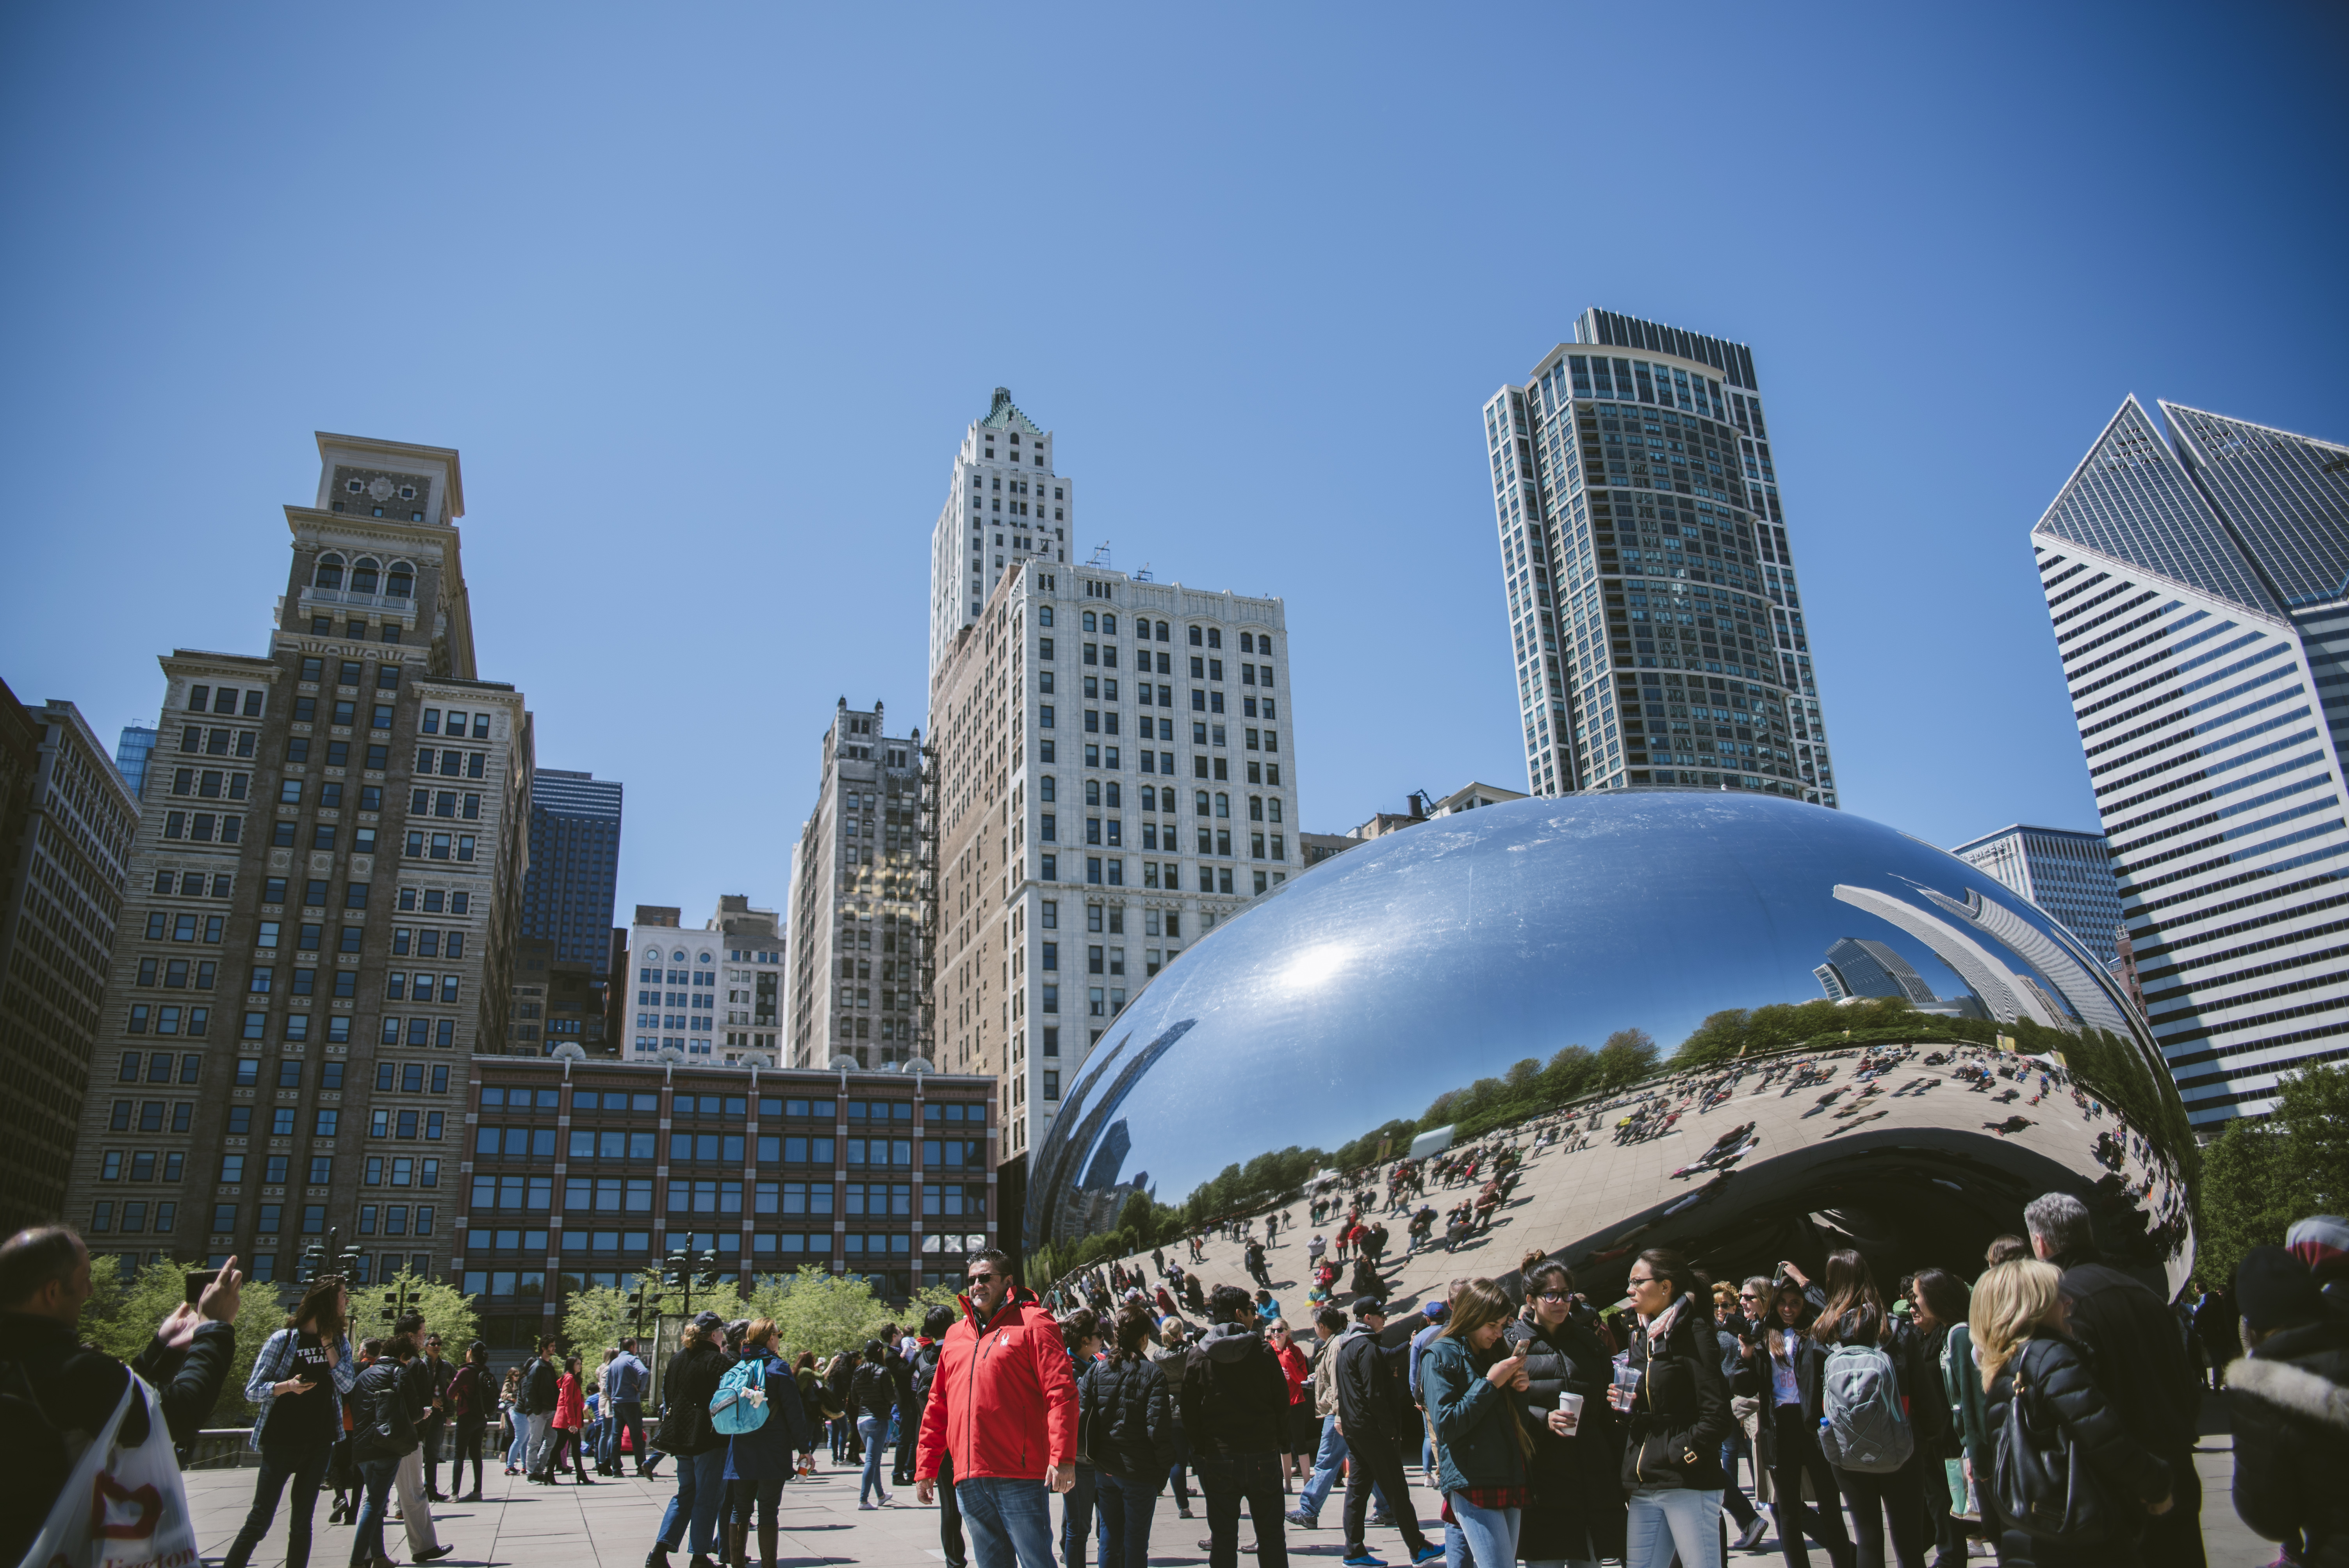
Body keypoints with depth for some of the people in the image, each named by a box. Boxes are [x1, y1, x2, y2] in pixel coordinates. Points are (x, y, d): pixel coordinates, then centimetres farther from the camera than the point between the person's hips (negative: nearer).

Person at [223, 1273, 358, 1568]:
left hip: (319, 1444, 4)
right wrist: (287, 1386, -24)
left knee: (302, 1522, 8)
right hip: (281, 1442, -4)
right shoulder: (283, 1339, -6)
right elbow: (252, 1391, -7)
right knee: (260, 1521, -4)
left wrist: (327, 1344, -9)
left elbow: (347, 1384, -5)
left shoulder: (339, 1341, 8)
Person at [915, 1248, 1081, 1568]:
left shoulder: (1032, 1323, -1)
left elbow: (1061, 1392, -10)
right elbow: (938, 1406, 21)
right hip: (968, 1479, 6)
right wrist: (925, 1466, 16)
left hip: (1018, 1475, -6)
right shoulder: (955, 1334, 18)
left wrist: (1062, 1457, -19)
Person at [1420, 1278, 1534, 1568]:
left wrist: (1520, 1388, 2)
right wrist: (1490, 1383, -13)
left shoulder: (1496, 1353, 16)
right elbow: (1446, 1426, -14)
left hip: (1510, 1481, 7)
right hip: (1470, 1484, -7)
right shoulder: (1441, 1356, -4)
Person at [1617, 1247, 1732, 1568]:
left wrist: (1679, 1454, -14)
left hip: (1688, 1484, -7)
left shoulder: (1694, 1334, -8)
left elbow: (1717, 1415, -14)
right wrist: (1625, 1406, 5)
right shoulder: (1640, 1338, 15)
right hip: (1643, 1487, 7)